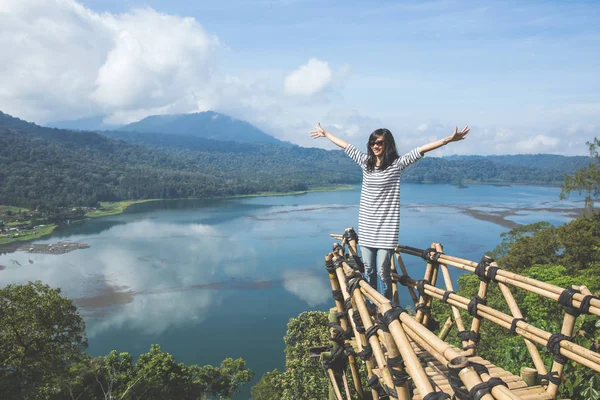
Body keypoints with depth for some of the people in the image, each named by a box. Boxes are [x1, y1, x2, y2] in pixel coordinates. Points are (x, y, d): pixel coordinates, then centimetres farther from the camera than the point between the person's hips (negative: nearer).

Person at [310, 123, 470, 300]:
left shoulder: (397, 164, -4)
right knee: (368, 270, 11)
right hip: (366, 227, 4)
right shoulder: (365, 161, 8)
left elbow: (421, 149, -13)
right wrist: (325, 133, 26)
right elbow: (345, 145, 17)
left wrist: (448, 139, -20)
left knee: (382, 271, -2)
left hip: (386, 228, -4)